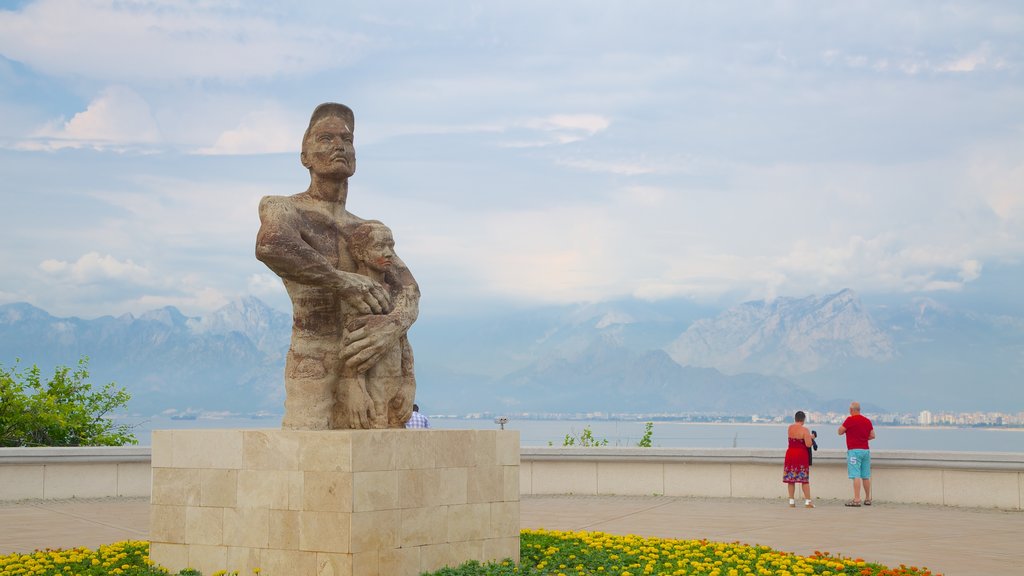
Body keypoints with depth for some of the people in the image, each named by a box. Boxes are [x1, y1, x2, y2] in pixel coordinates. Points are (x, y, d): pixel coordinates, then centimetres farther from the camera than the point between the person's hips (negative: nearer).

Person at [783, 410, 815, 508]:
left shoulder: (789, 428, 4)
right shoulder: (805, 430, -12)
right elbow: (808, 444, -18)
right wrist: (811, 438, 4)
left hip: (790, 454, 4)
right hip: (801, 455, -4)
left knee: (791, 479, 9)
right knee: (804, 479, 2)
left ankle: (792, 501, 8)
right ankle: (808, 501, 1)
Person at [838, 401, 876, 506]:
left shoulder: (850, 420, -10)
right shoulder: (867, 421, 9)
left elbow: (840, 432, -3)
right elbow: (872, 435, 13)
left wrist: (844, 427, 16)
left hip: (854, 450, -6)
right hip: (866, 450, 6)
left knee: (856, 476, -10)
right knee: (866, 476, 13)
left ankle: (856, 499, -15)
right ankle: (868, 499, 21)